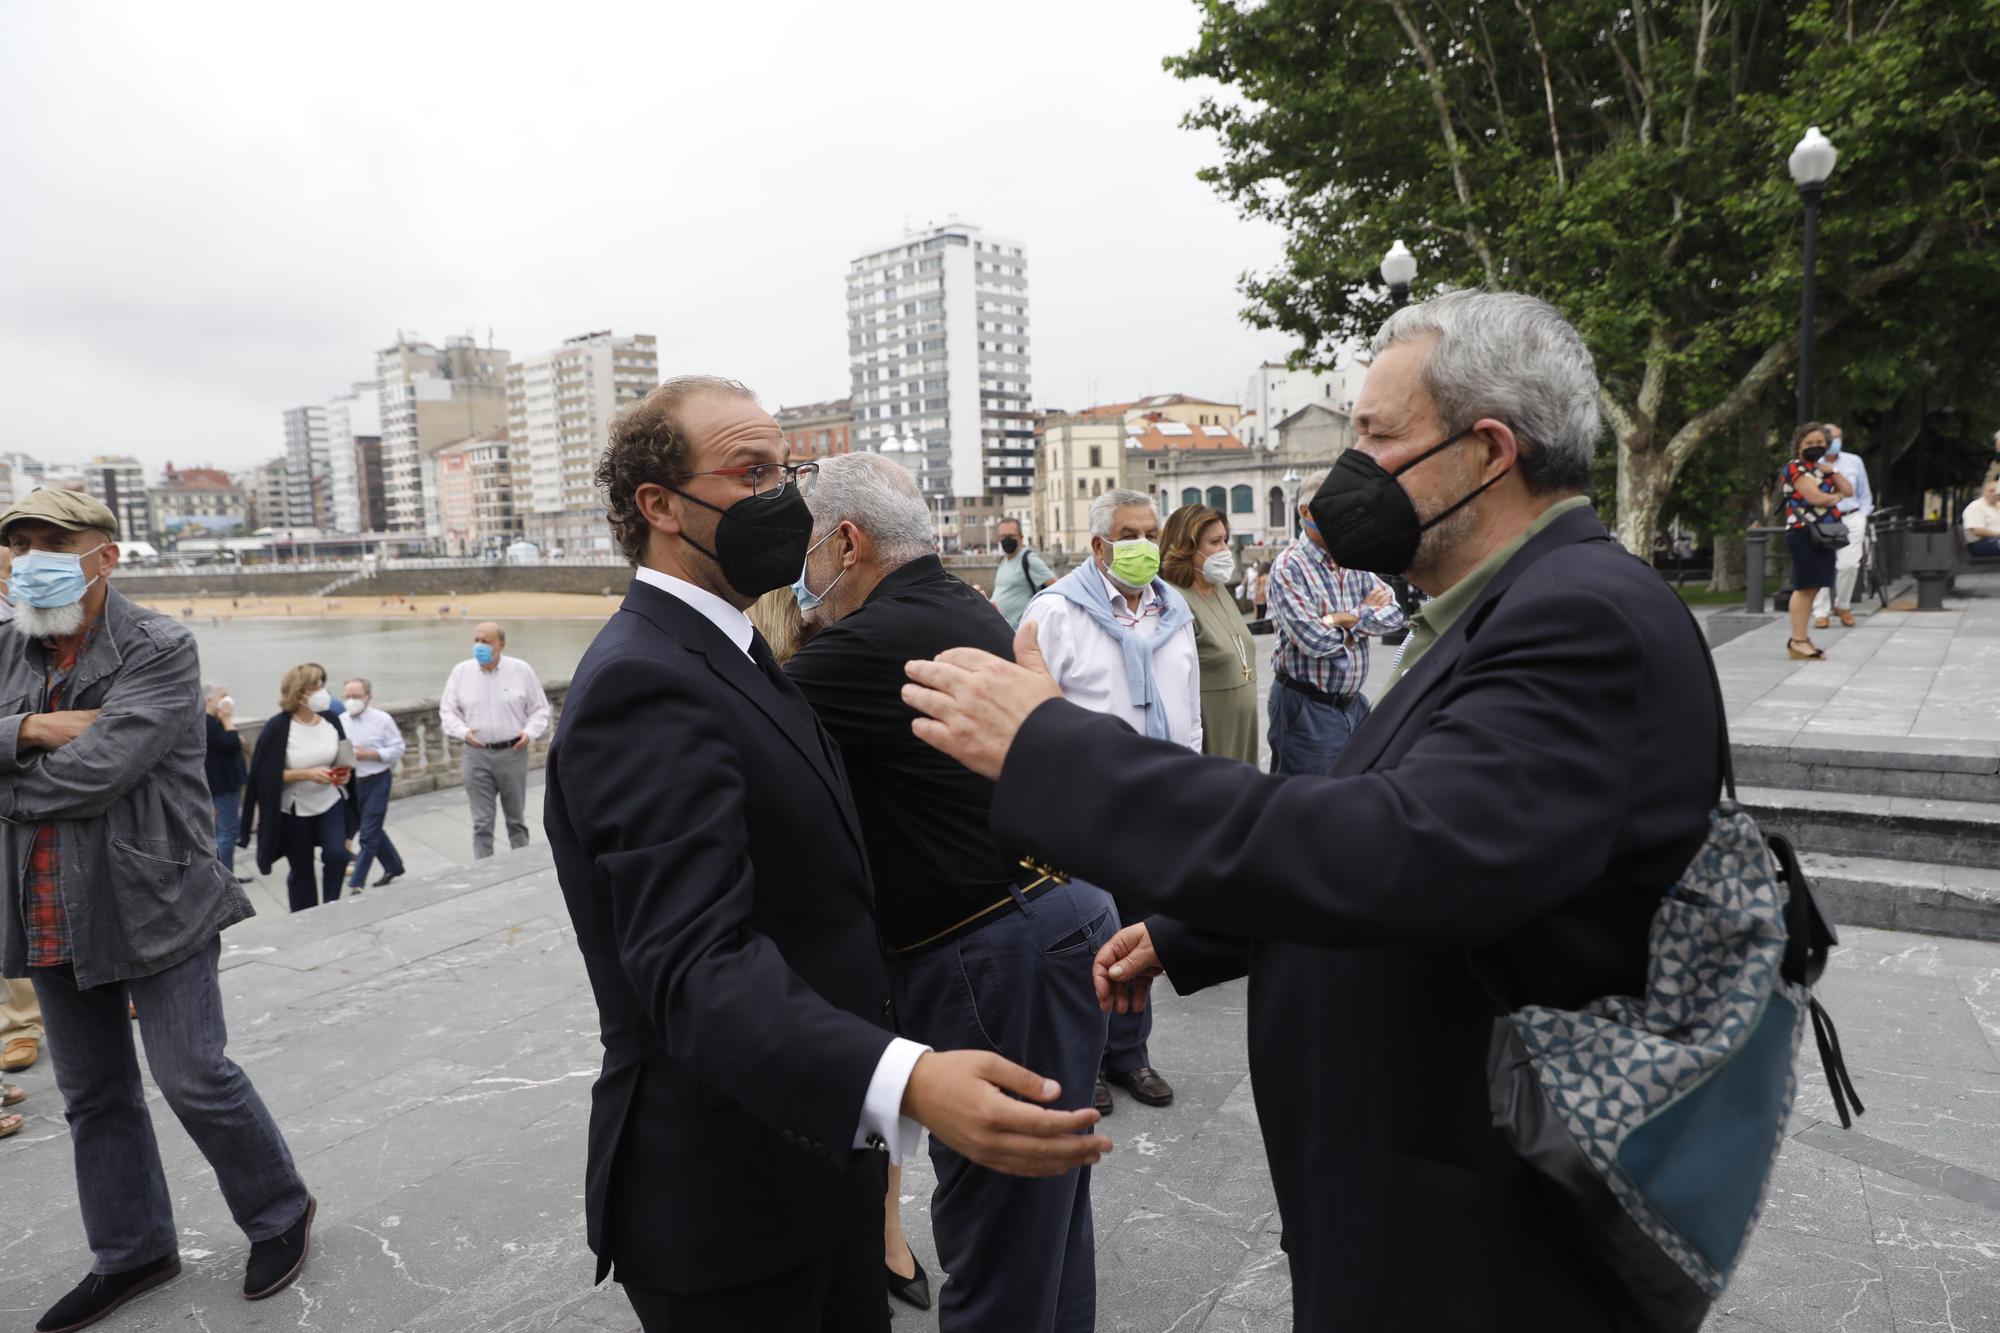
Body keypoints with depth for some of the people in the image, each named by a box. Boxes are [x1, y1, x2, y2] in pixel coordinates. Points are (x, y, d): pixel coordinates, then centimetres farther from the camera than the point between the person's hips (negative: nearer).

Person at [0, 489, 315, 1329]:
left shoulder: (160, 650, -13)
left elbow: (98, 770, -22)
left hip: (153, 904, -6)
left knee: (193, 1077, -1)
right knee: (91, 1094, 17)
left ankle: (279, 1214, 22)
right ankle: (131, 1253, 35)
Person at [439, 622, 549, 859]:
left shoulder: (521, 670, -3)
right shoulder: (461, 672, 1)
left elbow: (539, 708, 4)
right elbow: (447, 710, 7)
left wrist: (530, 732, -12)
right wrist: (462, 732, -12)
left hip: (513, 753, -1)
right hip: (477, 754, 1)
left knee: (516, 818, 12)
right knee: (481, 822, 3)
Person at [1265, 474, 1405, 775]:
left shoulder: (1355, 564, 9)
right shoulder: (1289, 567, -14)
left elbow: (1394, 615, -1)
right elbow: (1313, 639, -23)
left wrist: (1347, 619, -16)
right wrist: (1367, 612, -6)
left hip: (1353, 703, 7)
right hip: (1307, 708, -7)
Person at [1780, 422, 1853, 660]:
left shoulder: (1822, 467, 22)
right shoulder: (1795, 467, -5)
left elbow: (1848, 491, 15)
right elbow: (1815, 497, -16)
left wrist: (1832, 472, 2)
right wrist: (1836, 497, 3)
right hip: (1803, 533, -8)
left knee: (1812, 587, 8)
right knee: (1804, 587, -10)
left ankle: (1801, 637, 13)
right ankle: (1797, 641, -9)